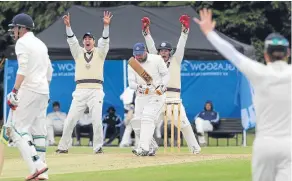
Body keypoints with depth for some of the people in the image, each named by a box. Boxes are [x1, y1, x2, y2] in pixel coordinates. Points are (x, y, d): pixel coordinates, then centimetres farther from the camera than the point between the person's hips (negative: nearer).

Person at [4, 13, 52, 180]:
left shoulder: (22, 43, -6)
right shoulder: (41, 44, 19)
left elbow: (23, 69, -19)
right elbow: (49, 71, 20)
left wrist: (14, 92, -22)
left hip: (29, 90, -8)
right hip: (44, 91, 8)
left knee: (17, 127, -7)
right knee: (38, 130, 8)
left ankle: (36, 165, -21)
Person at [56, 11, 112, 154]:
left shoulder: (99, 53, 11)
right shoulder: (78, 53, 15)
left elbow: (105, 41, -6)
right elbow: (72, 40, 1)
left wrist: (106, 25, -23)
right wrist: (68, 25, -17)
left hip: (96, 91, -2)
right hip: (80, 91, 2)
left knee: (97, 120, -10)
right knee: (70, 120, -2)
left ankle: (98, 147, -1)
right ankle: (63, 147, 5)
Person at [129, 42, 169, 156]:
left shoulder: (157, 59, -7)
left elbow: (166, 74, -2)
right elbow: (131, 83, -2)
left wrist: (162, 86, -20)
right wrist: (139, 87, -24)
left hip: (156, 95, -5)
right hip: (140, 96, 5)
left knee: (147, 118, -21)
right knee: (136, 121, 0)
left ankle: (144, 148, -28)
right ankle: (152, 146, 17)